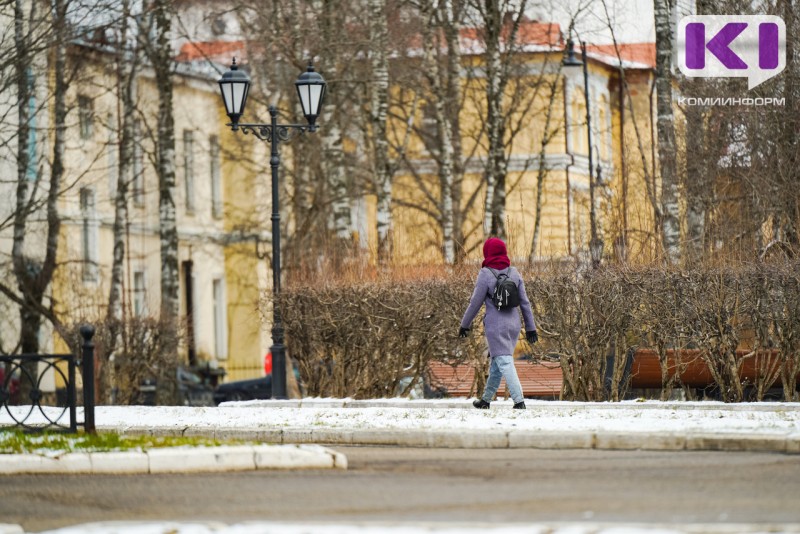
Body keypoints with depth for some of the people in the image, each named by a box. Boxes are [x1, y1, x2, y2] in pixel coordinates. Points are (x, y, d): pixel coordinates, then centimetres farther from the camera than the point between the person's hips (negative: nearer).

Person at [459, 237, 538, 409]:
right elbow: (524, 302, 7)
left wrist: (465, 325, 5)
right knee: (496, 362, 17)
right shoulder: (514, 273, 5)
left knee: (504, 362, -8)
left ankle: (519, 400, -21)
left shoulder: (486, 274, -10)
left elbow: (475, 303, -7)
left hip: (495, 326, -6)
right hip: (513, 324, 6)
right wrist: (531, 327, 12)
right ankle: (486, 399, 26)